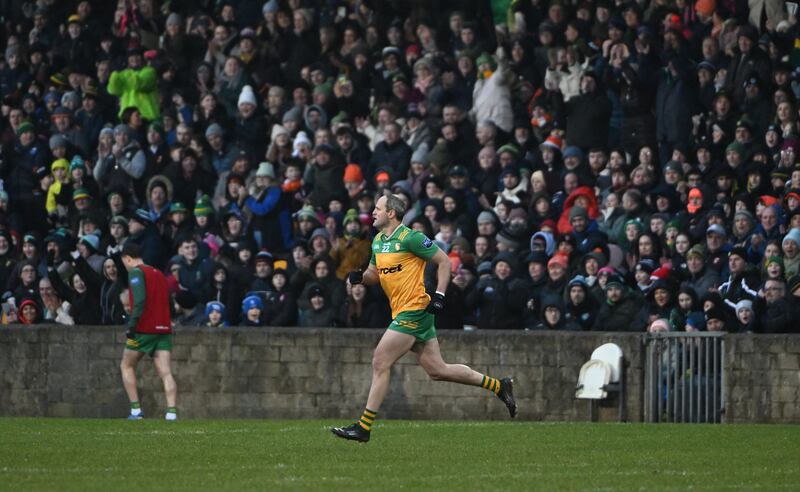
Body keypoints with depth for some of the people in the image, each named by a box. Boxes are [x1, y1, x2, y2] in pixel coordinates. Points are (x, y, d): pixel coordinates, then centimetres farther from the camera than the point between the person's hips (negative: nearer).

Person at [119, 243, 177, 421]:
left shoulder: (136, 272, -4)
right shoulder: (159, 274, 19)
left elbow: (140, 299, -18)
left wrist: (132, 323, -20)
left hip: (144, 329, -6)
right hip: (164, 328, 6)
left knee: (127, 366, 12)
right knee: (166, 373, -4)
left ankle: (136, 410, 5)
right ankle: (171, 411, -19)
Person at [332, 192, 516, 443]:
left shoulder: (410, 238, -13)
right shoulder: (378, 241, 13)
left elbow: (444, 261, -8)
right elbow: (374, 274, 24)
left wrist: (439, 295, -15)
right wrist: (359, 277, 2)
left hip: (414, 311, -9)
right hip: (402, 312, 9)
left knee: (380, 363, -10)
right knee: (437, 371, 9)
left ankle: (364, 427, -7)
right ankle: (499, 386, 18)